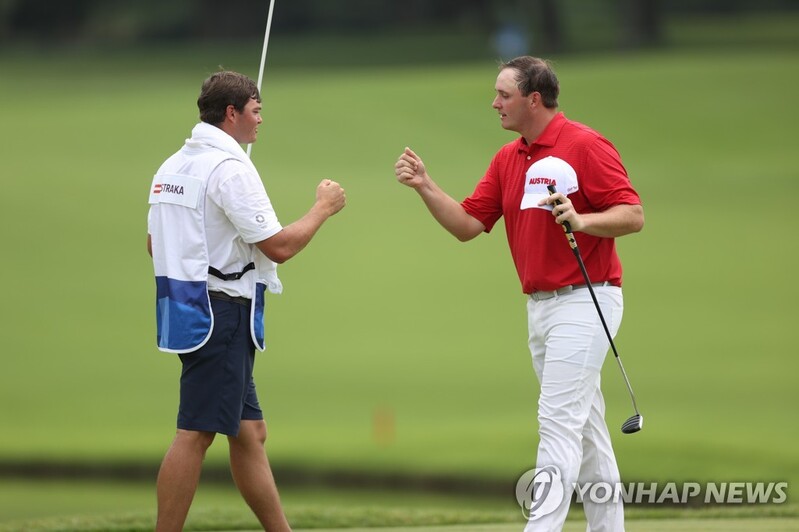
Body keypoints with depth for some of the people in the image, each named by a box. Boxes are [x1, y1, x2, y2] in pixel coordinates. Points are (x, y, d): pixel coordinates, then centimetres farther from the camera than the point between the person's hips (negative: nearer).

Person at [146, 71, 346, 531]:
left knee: (249, 433, 13)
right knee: (196, 435, -8)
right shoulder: (230, 168, -15)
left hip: (189, 307, 10)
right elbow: (279, 246, -17)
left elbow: (154, 243, 20)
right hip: (221, 314, -10)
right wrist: (323, 208, -3)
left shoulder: (173, 166, 12)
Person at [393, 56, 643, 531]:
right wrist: (425, 186, -2)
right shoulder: (508, 159, 12)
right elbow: (467, 224, 10)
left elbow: (633, 215, -15)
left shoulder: (585, 146, -12)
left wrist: (580, 221, -31)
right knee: (585, 428, 11)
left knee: (559, 420, -13)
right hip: (540, 307, 9)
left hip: (584, 301, -9)